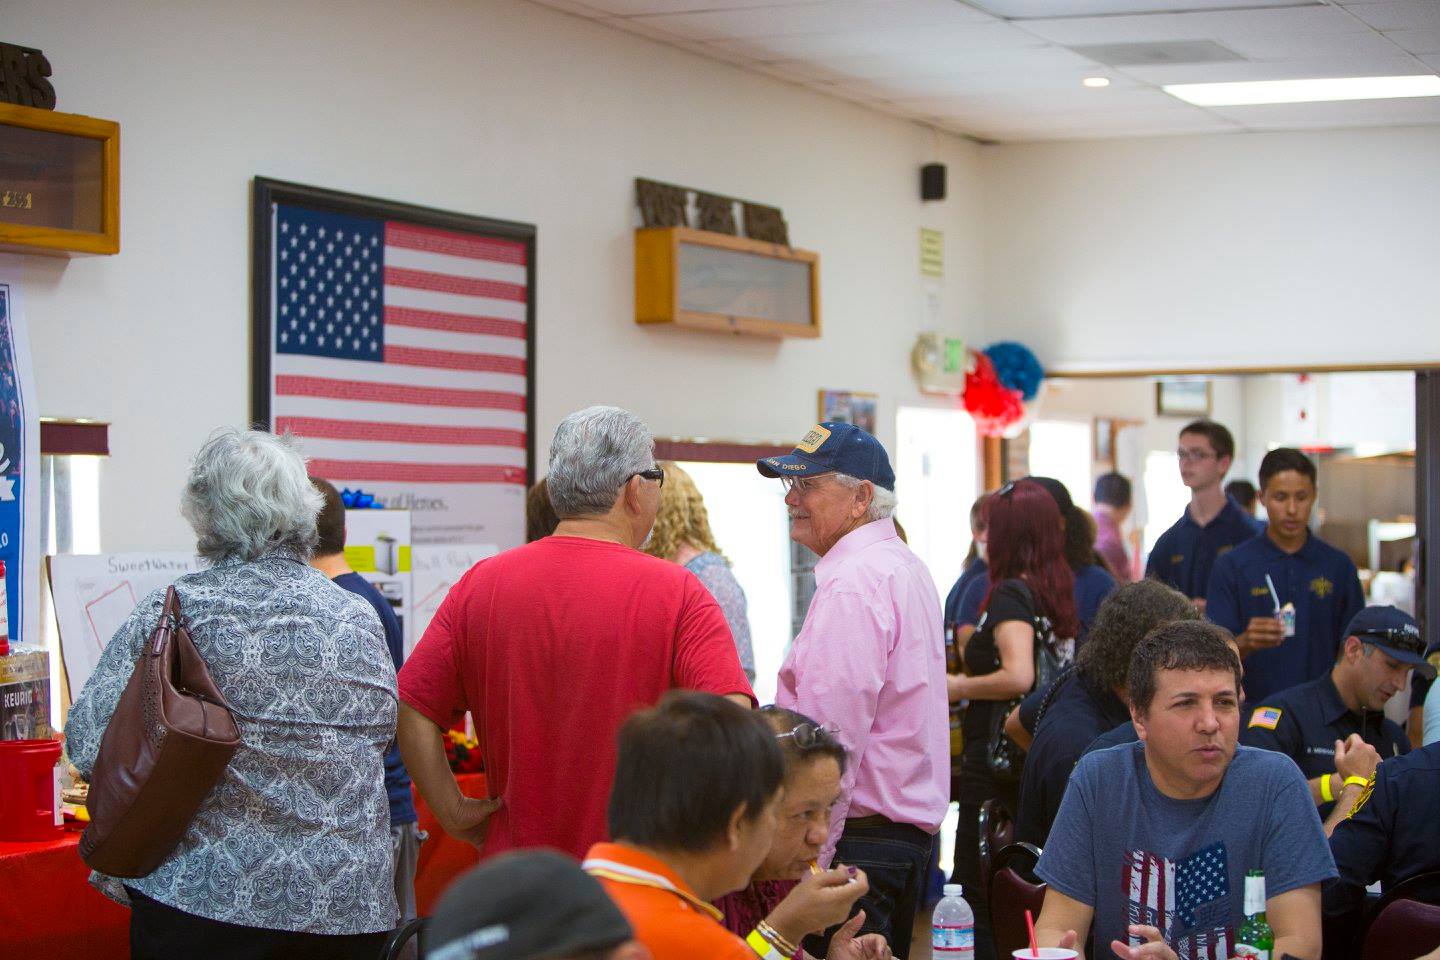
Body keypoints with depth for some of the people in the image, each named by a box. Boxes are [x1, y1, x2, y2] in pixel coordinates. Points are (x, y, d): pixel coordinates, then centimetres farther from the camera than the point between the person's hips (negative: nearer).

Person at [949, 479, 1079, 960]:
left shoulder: (1010, 593, -14)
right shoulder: (1060, 591, 9)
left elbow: (1019, 676, -28)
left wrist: (960, 687, -14)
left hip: (995, 758, -8)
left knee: (976, 892, -3)